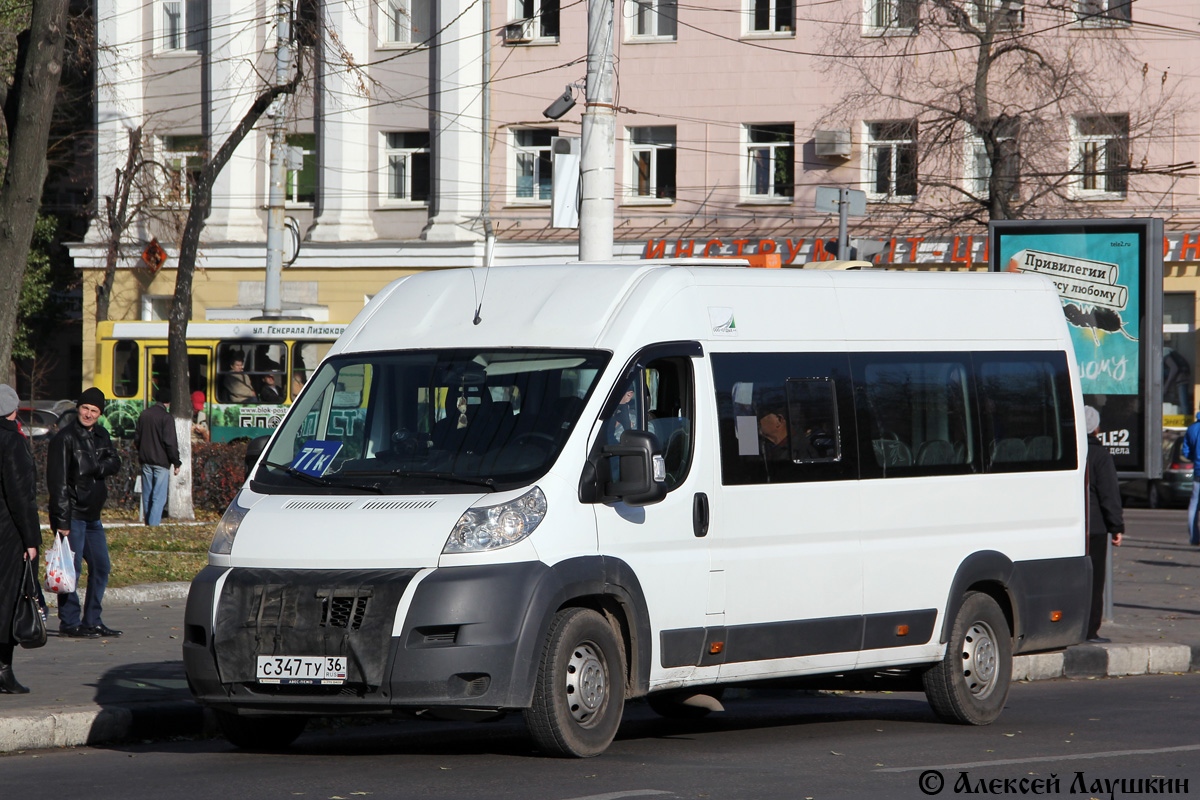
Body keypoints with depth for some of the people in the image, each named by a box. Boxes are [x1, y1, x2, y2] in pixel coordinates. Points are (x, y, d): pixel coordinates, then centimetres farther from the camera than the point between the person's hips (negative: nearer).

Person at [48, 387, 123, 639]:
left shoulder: (101, 436, 12)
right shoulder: (65, 438, -11)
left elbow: (115, 464, 2)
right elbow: (57, 481, -15)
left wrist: (96, 468, -20)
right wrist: (61, 519, -20)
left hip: (92, 514, 8)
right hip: (71, 514, -8)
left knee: (101, 566, 11)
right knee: (72, 567, -8)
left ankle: (92, 620, 19)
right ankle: (69, 622, -2)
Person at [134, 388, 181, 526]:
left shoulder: (144, 415, 8)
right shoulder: (167, 417, -13)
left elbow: (137, 438, 16)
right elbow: (170, 443, -15)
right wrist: (176, 463, -8)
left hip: (146, 461, 6)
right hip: (161, 462, -6)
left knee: (147, 495, 14)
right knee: (159, 497, -6)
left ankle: (148, 522, 20)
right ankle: (154, 523, -14)